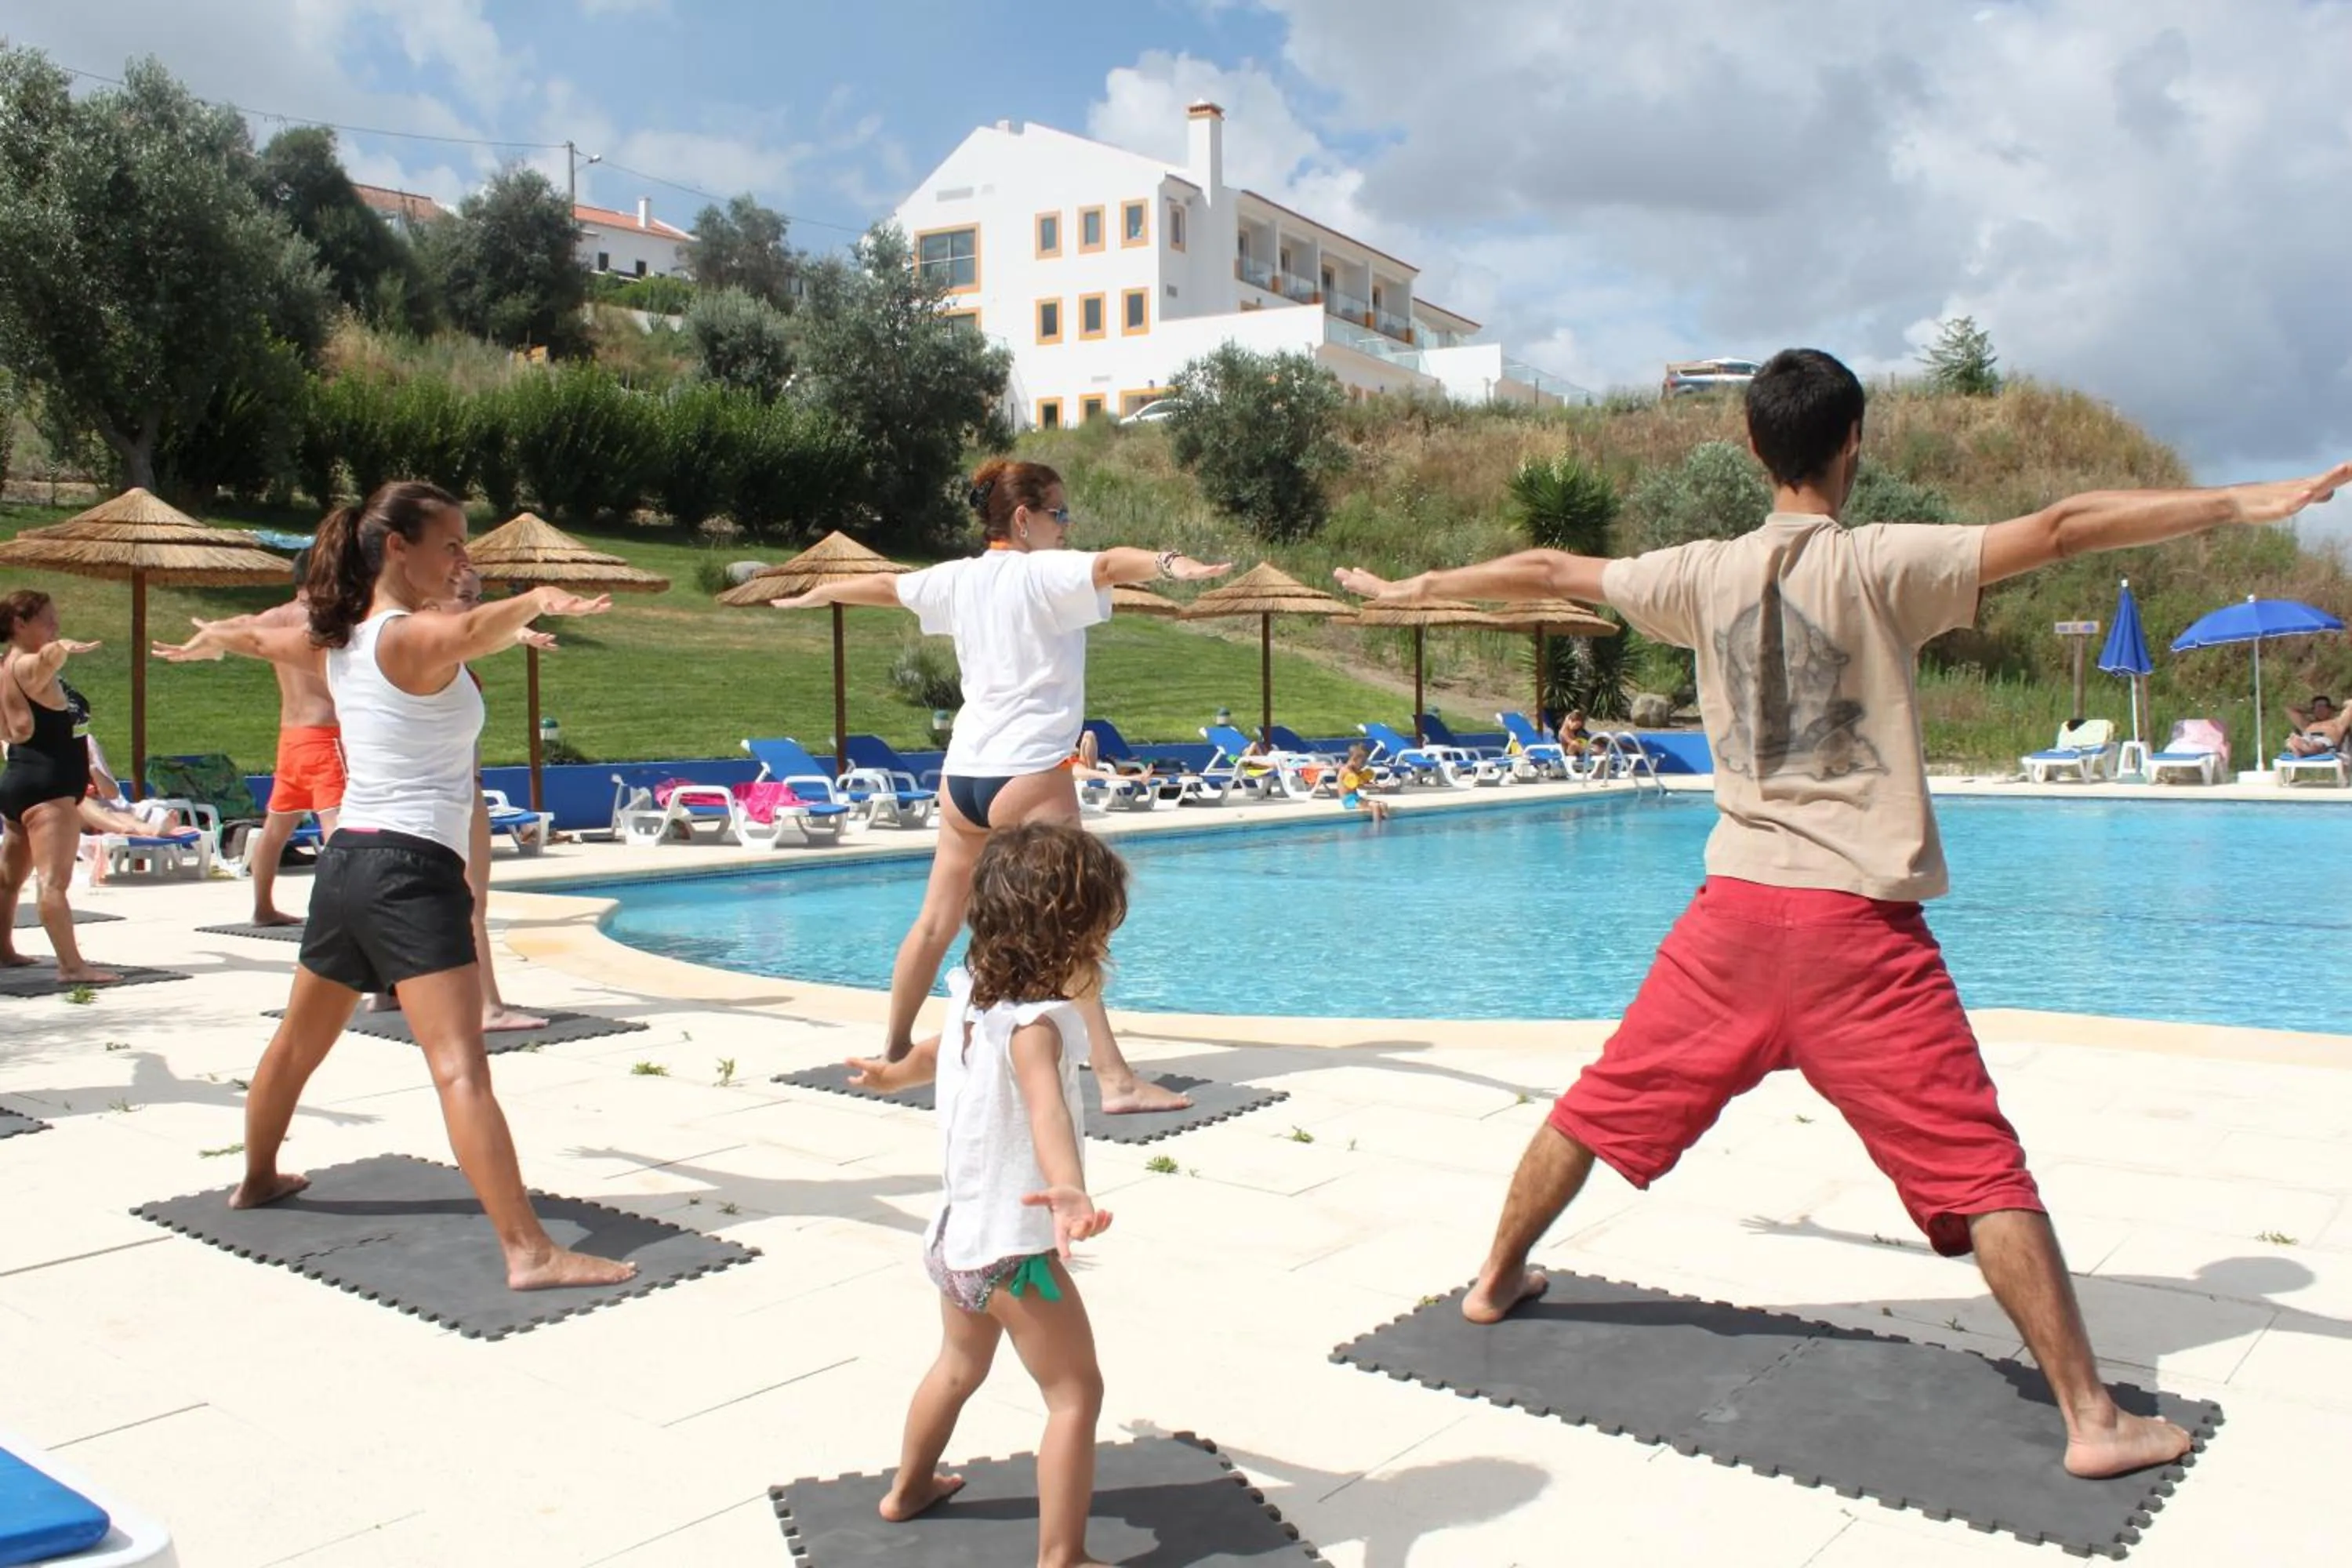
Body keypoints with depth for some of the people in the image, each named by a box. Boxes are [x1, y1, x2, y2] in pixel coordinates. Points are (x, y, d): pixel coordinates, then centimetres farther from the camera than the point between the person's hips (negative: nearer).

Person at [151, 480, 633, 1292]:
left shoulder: (335, 641, 13)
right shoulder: (412, 639, -12)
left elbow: (257, 634, 36)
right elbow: (473, 629, -38)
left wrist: (210, 640, 57)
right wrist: (534, 602, -57)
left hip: (346, 860, 10)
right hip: (410, 867, -9)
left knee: (299, 1040, 28)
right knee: (461, 1068, -20)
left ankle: (257, 1180, 50)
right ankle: (529, 1250, -26)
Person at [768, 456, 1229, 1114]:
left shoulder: (958, 578, 13)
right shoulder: (1043, 573, -8)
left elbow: (883, 584, 30)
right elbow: (1108, 565, -28)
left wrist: (813, 595, 47)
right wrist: (1170, 563, -47)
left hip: (962, 774, 8)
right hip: (1027, 772, -8)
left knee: (937, 921, 20)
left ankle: (894, 1051, 34)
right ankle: (1116, 1079, -11)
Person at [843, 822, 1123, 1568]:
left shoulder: (972, 994, 1)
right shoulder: (1036, 1022, -25)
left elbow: (937, 1052, 24)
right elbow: (1045, 1107, -46)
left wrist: (892, 1074, 47)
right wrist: (1069, 1189, -65)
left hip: (957, 1234, 9)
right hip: (1014, 1248, -9)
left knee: (959, 1367, 30)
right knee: (1075, 1394, 0)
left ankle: (909, 1487, 50)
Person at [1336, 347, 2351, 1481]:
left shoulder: (1705, 574, 6)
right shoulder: (1880, 564, -6)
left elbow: (1547, 571, 17)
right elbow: (2061, 530, -13)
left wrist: (1411, 588, 31)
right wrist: (2242, 503, -7)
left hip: (1734, 908, 4)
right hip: (1858, 921, -4)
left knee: (1603, 1106, 19)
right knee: (1981, 1170, 1)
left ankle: (1496, 1281, 35)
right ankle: (2093, 1419, 4)